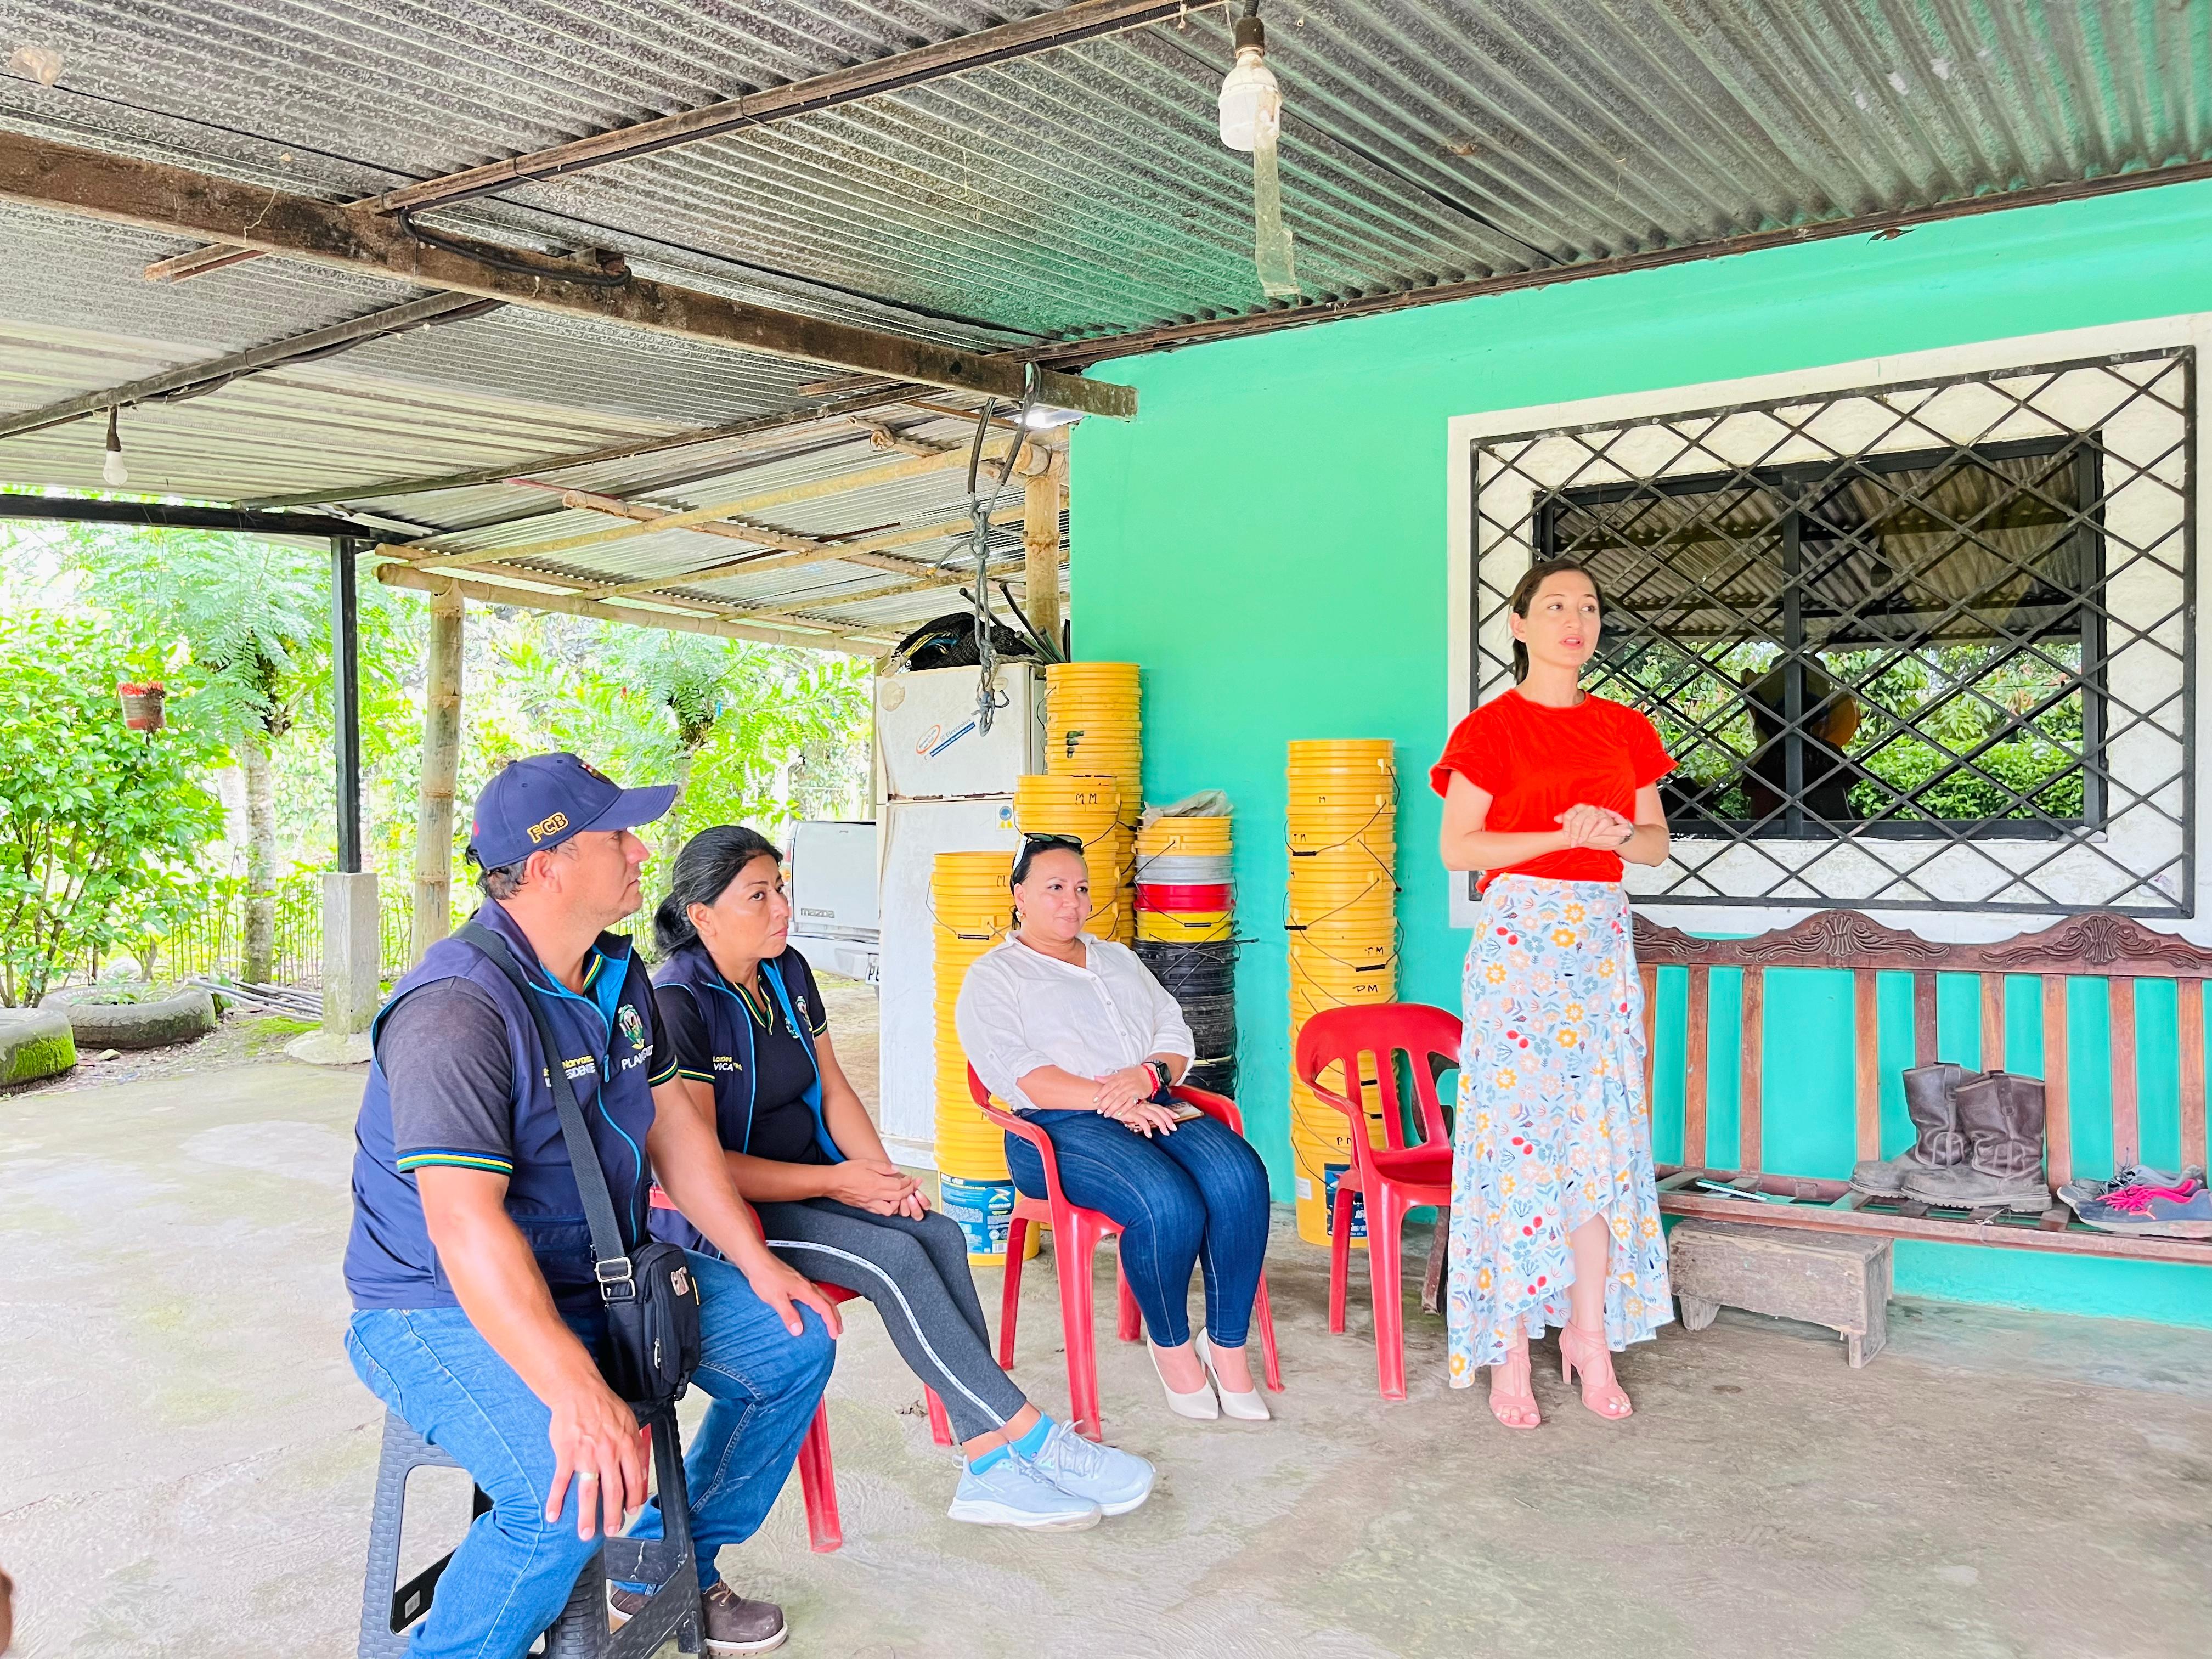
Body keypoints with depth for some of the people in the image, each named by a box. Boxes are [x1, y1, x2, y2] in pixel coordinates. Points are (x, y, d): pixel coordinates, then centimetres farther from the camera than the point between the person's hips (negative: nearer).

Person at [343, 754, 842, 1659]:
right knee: (574, 1487, -33)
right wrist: (577, 1393, -41)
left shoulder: (620, 975, 5)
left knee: (795, 1342, 9)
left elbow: (672, 1124, 12)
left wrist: (758, 1266, 6)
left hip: (603, 1275, 9)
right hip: (446, 1307, -9)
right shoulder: (459, 1008, -26)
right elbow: (465, 1223, -34)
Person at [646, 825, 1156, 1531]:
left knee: (940, 1235, -19)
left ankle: (988, 1467, -22)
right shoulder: (678, 1004, -16)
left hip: (808, 1182, 7)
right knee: (894, 1258, -27)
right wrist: (835, 1182, -20)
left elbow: (833, 1087, 11)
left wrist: (884, 1174, -6)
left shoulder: (788, 971, 7)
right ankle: (1037, 1440, -20)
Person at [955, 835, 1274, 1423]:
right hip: (1061, 1129, -5)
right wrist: (1111, 1103, -18)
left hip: (1152, 1108, 5)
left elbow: (1176, 1034, 16)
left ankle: (1228, 1347, -14)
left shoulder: (1118, 960, 27)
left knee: (1239, 1176, -26)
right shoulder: (992, 977, 8)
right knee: (1168, 1203, -32)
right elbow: (1018, 1074, -7)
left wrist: (1147, 1076, -8)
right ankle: (1171, 1343, -6)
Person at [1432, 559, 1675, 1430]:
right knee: (1516, 1132, -4)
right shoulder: (1491, 729, -2)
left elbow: (1656, 841, 14)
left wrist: (1619, 835, -8)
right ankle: (1509, 1349, 4)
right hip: (1519, 939, -5)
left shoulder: (1624, 729, 12)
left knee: (1603, 1137, 6)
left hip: (1602, 941, 5)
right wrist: (1563, 834, -15)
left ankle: (1590, 1331, 18)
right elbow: (1458, 847, -6)